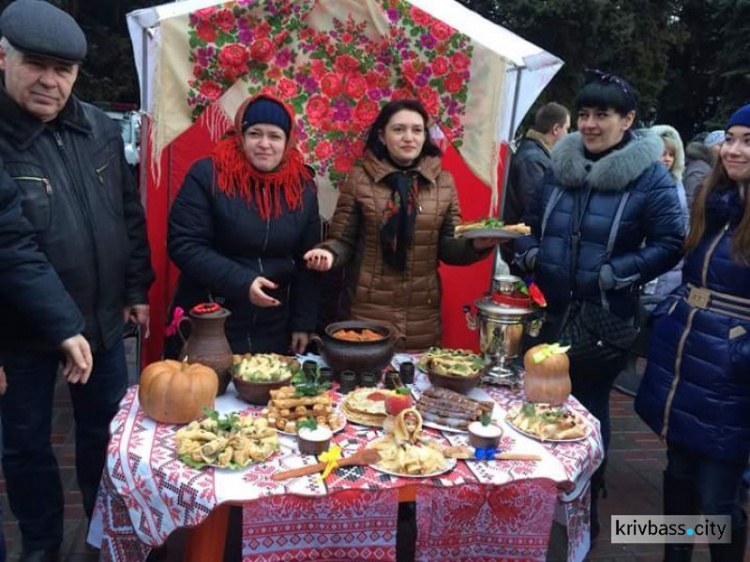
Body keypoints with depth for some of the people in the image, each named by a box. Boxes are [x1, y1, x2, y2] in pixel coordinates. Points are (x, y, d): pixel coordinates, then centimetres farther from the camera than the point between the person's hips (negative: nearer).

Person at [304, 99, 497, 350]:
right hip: (366, 311, -2)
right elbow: (343, 240, 0)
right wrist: (330, 253, -21)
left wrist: (475, 244, -14)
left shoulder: (443, 182, 4)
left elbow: (448, 247, 6)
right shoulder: (360, 178, -3)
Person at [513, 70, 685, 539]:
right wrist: (529, 253, -5)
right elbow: (533, 220, 14)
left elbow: (671, 243, -11)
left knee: (588, 407, 10)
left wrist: (615, 274, -19)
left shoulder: (650, 175, -9)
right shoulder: (561, 164, 4)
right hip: (549, 311, 5)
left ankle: (586, 506, 33)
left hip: (604, 320, -4)